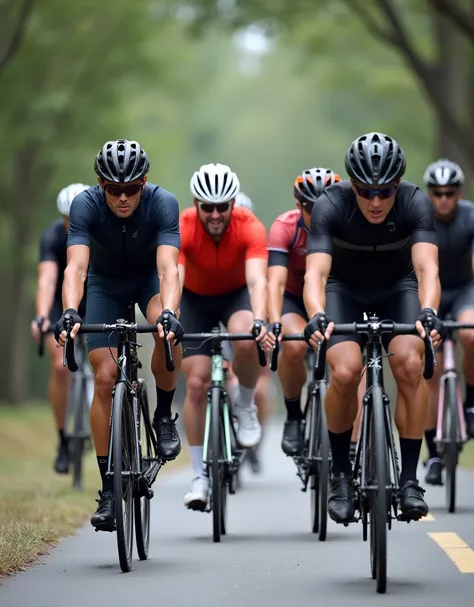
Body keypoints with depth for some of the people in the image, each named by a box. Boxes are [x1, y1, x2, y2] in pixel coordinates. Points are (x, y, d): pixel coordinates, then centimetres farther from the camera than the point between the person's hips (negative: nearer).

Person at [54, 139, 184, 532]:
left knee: (167, 331, -34)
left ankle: (164, 415, -8)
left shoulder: (163, 203, -31)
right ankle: (109, 489, -4)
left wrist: (169, 314, -58)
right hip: (106, 283, 1)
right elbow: (76, 266, -39)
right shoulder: (86, 205, -29)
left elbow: (168, 267, -41)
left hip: (149, 278, -1)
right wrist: (69, 312, -57)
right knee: (105, 377, -12)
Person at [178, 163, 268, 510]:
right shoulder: (182, 228, -29)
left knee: (246, 342, -34)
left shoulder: (250, 227, -29)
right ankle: (201, 476, 2)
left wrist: (259, 321, -57)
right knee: (197, 383, -9)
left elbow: (257, 280, -40)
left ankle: (245, 406, -4)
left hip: (237, 295, -1)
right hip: (196, 299, 1)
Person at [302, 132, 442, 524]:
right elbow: (316, 271, -38)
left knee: (410, 363, -26)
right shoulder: (331, 205, -29)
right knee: (345, 371, -26)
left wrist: (428, 312, -58)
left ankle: (409, 480, -15)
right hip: (344, 289, -1)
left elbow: (427, 267, -38)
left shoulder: (416, 203, -27)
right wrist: (317, 315, -58)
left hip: (397, 288, 1)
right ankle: (341, 474, -4)